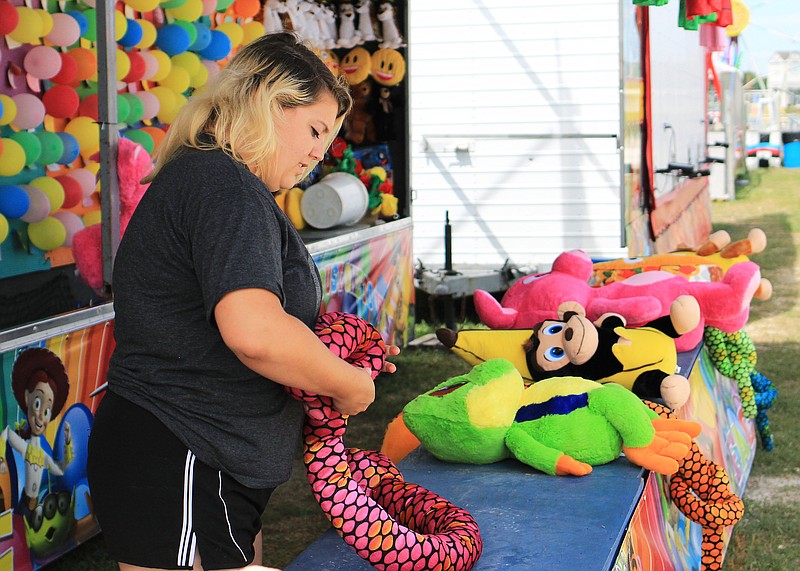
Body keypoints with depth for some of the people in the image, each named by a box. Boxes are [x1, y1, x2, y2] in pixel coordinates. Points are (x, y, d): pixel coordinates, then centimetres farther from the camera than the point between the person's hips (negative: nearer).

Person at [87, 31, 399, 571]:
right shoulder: (224, 184, -17)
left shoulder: (197, 178, 18)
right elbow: (254, 332, -31)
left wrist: (337, 356, 13)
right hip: (175, 468, -11)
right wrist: (349, 384, -15)